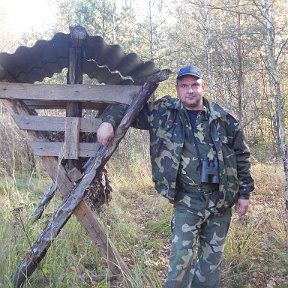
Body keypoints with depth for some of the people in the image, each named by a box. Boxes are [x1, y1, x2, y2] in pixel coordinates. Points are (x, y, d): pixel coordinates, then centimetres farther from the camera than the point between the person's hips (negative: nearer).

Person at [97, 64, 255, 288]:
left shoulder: (223, 119, 2)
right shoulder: (164, 112, -1)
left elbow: (241, 156, 9)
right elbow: (128, 108, 7)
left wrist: (244, 193, 8)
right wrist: (109, 121, -13)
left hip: (221, 200, 2)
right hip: (187, 201, -2)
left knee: (212, 260, 12)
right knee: (181, 259, -7)